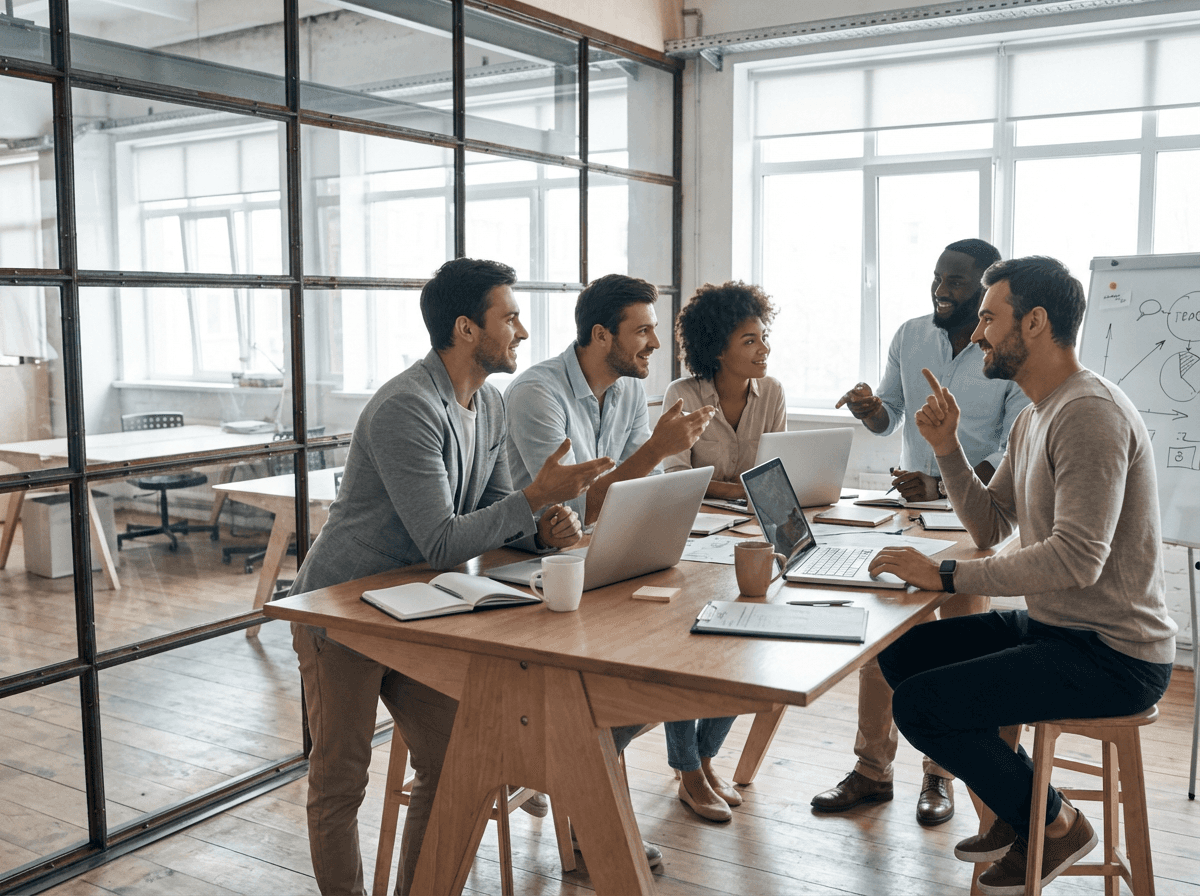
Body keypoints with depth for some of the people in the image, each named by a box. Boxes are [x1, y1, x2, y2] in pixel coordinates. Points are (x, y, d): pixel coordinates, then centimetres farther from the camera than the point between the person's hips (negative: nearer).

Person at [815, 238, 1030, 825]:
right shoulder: (910, 337, 2)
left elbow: (1014, 455, -14)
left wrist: (941, 486, -27)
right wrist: (870, 409, -13)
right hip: (906, 509, 4)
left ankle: (941, 776, 20)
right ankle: (872, 770, 15)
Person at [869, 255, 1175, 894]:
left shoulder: (1089, 412, -21)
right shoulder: (1034, 416, 12)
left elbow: (1077, 558, -30)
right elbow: (990, 527, 13)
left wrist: (948, 575, -27)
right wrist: (947, 448, 0)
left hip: (1111, 655, -10)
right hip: (1053, 626, 10)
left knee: (920, 706, -17)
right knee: (901, 654, 11)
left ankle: (1055, 824, 7)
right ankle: (1018, 807, 22)